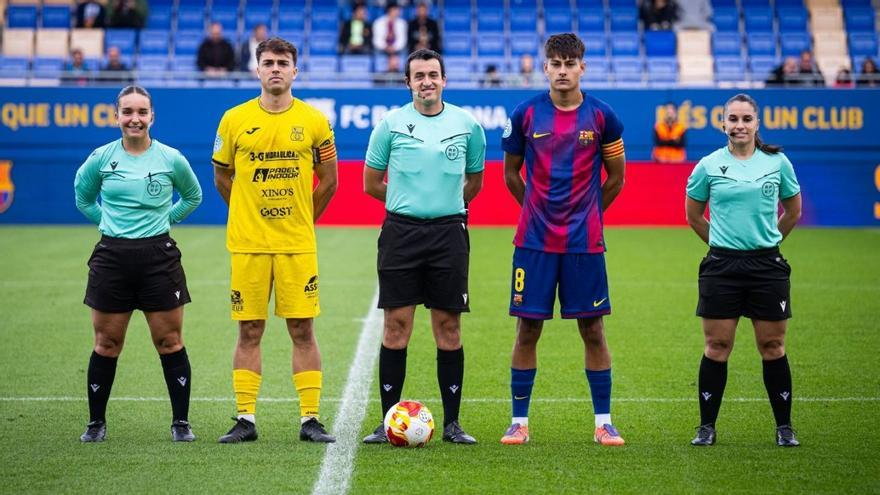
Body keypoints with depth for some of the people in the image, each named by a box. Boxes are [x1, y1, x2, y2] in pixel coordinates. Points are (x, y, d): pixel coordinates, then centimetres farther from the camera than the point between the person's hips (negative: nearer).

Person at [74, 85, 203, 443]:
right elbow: (83, 196, 19)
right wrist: (108, 220, 10)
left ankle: (181, 422, 9)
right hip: (112, 257, 1)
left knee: (170, 342, 0)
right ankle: (96, 423, 17)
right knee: (106, 344, 5)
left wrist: (166, 218, 9)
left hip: (159, 256, 0)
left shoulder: (171, 159, 0)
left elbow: (193, 196, 19)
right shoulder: (101, 158, 0)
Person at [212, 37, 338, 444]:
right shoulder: (235, 120, 2)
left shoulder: (314, 121, 2)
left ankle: (309, 419, 5)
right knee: (249, 331, 3)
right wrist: (252, 216, 12)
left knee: (302, 330, 0)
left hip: (298, 244, 0)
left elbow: (328, 181, 11)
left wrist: (302, 221, 10)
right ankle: (245, 419, 8)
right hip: (248, 245, 0)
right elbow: (222, 179, 13)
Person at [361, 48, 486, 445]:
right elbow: (372, 184, 10)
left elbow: (474, 182, 18)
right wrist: (408, 201, 10)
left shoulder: (467, 125, 4)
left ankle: (451, 422, 9)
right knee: (396, 326, -1)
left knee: (448, 327, 2)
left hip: (448, 232, 1)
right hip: (400, 232, -1)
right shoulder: (390, 124, 1)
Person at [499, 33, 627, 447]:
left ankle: (603, 422, 11)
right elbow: (511, 174, 12)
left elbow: (616, 178, 10)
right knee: (527, 329, 2)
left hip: (585, 242, 0)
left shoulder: (602, 116, -1)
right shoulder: (525, 114, 0)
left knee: (592, 329, 3)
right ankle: (519, 422, 11)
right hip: (534, 240, 0)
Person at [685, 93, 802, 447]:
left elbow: (792, 212, 16)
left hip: (767, 265, 1)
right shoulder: (708, 166, 0)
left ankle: (784, 427, 12)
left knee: (772, 347, 4)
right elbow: (694, 216, 13)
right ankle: (706, 426, 9)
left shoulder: (777, 163, 2)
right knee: (716, 347, 1)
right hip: (721, 266, 0)